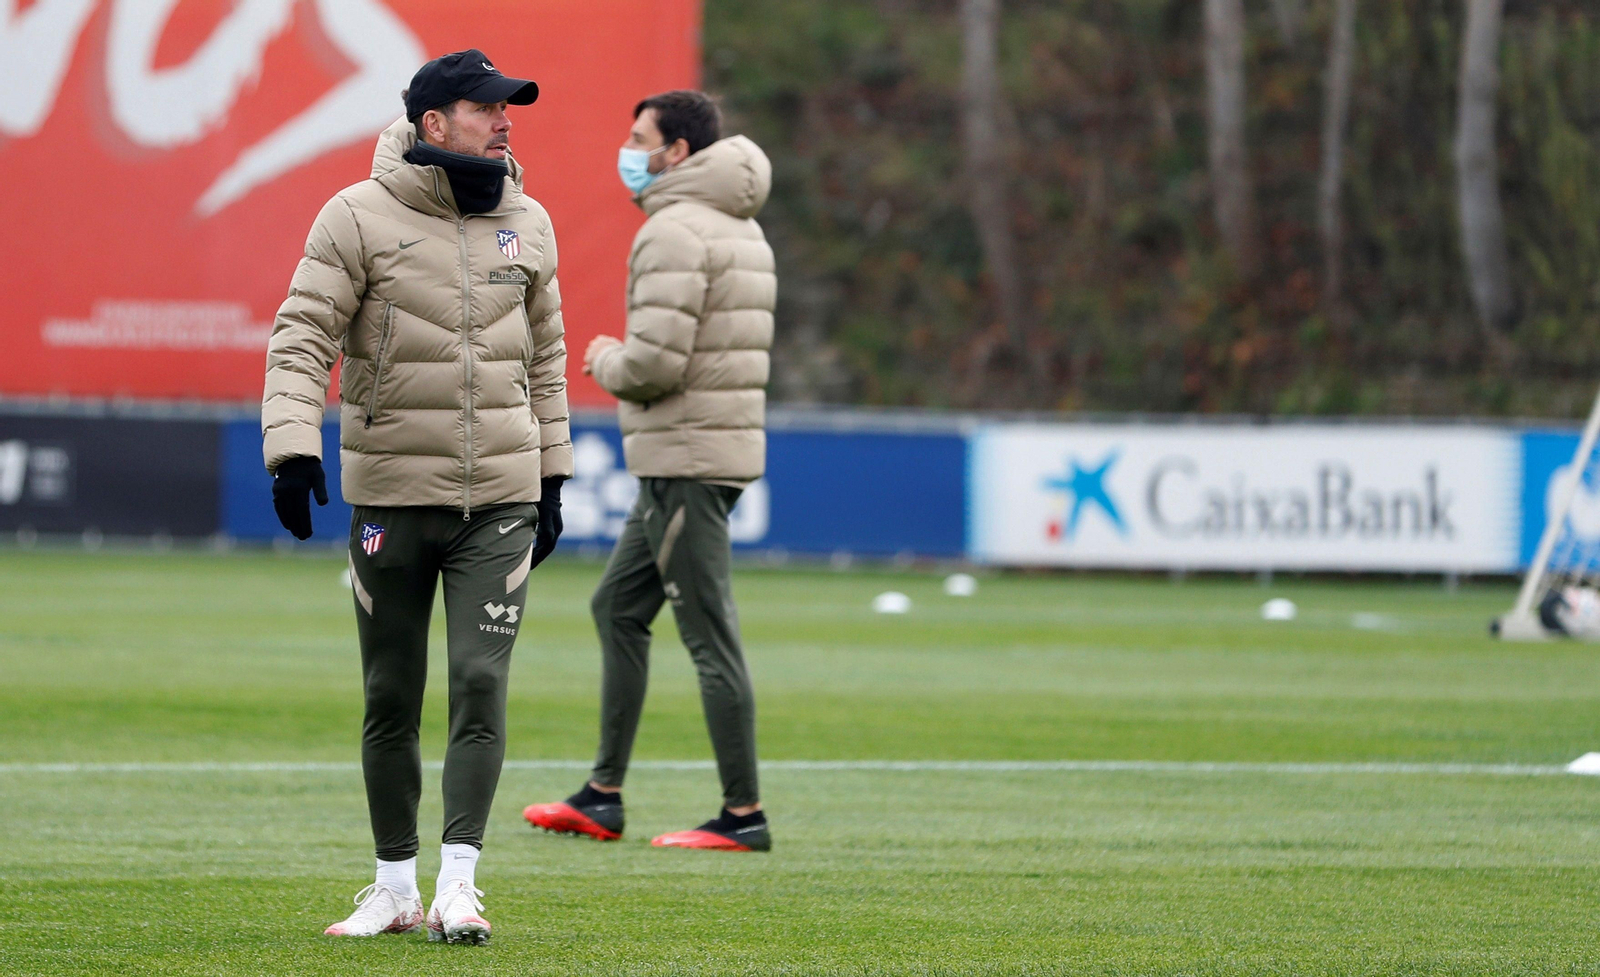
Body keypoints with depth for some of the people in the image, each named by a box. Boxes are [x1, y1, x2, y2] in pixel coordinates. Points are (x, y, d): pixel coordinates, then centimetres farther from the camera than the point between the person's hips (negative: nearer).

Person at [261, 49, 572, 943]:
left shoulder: (527, 224, 8)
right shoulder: (360, 217, -6)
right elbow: (303, 340, -9)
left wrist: (551, 477, 15)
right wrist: (293, 447, -23)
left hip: (501, 500, 2)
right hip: (391, 495, -2)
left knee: (482, 681, -10)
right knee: (391, 698, 5)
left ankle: (458, 885, -11)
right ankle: (396, 886, 16)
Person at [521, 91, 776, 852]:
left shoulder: (674, 232, -15)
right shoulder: (739, 227, 17)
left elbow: (655, 364, -22)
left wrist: (606, 361, -2)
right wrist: (624, 361, 13)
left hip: (686, 459, -10)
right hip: (721, 446, 10)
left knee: (710, 635, -7)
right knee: (617, 609, 17)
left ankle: (743, 814, -5)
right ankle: (603, 796, 19)